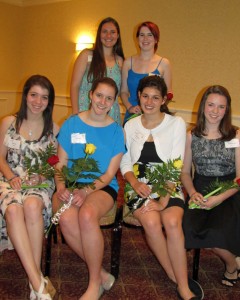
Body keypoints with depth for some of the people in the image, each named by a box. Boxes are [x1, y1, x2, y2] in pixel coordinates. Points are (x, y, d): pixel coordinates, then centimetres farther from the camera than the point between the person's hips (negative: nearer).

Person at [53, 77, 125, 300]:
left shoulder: (116, 131, 3)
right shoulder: (71, 124, 5)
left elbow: (109, 174, 0)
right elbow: (60, 163, 6)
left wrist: (86, 191, -17)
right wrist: (61, 187, -14)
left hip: (102, 187, -1)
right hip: (71, 186, 1)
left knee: (87, 214, -35)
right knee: (67, 219, -33)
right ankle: (101, 274, -11)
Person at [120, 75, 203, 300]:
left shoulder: (176, 124, -1)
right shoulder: (131, 126, 8)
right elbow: (125, 163, 9)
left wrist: (164, 201, -17)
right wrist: (135, 183, -12)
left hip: (168, 188, -1)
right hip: (139, 187, 2)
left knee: (172, 221, -32)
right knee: (151, 222, -29)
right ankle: (178, 279, -9)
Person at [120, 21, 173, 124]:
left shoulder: (164, 63, 3)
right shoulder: (128, 62, 8)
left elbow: (168, 93, 7)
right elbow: (123, 91, 11)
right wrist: (129, 107, -6)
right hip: (132, 116, 1)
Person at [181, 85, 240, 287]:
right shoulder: (192, 136, 8)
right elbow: (185, 172, 12)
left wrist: (220, 198, -18)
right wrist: (193, 193, -9)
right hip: (200, 193, 2)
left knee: (218, 231, -30)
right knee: (189, 228, -28)